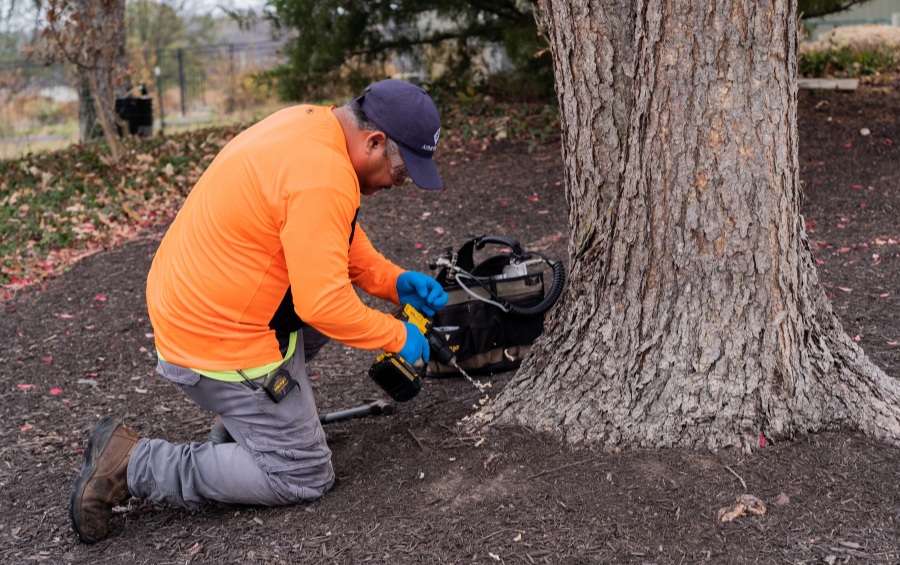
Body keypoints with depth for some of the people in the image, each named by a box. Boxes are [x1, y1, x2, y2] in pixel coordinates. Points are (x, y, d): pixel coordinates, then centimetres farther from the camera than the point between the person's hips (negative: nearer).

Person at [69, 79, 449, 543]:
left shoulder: (312, 125, 3)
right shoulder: (322, 176, -27)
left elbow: (339, 241, 16)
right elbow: (323, 304, -27)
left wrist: (396, 283, 6)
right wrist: (398, 337, -13)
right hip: (217, 342, -10)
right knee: (304, 478, 2)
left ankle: (252, 412, 21)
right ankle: (132, 464, 0)